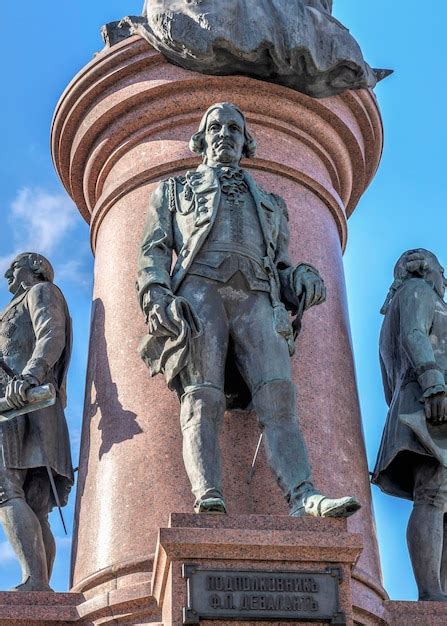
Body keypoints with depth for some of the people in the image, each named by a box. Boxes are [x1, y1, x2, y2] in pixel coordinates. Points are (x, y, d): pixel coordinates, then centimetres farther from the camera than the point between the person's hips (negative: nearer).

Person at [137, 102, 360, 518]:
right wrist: (156, 298, -5)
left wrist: (303, 281, 4)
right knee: (203, 397, -22)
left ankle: (304, 499, -37)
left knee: (278, 394, -22)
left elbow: (281, 267, 29)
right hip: (200, 289, -2)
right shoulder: (174, 190, 30)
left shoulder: (269, 203, 36)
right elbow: (154, 251, 16)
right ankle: (208, 499, -37)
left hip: (257, 300, 2)